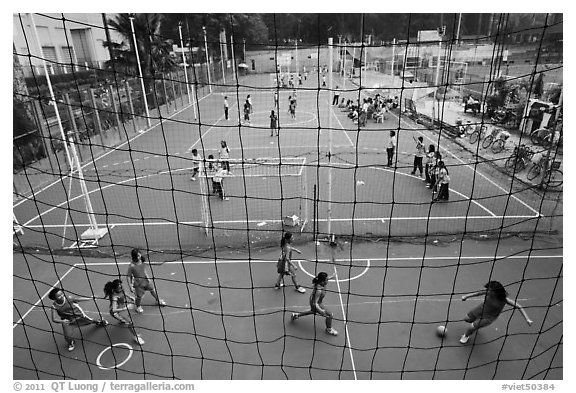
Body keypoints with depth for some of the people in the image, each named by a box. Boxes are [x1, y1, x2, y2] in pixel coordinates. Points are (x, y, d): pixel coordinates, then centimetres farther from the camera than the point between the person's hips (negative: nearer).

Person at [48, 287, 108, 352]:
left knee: (90, 321, 17)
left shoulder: (68, 297, -29)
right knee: (67, 336, -7)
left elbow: (78, 299, -13)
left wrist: (91, 298, -7)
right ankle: (71, 342, 31)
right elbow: (54, 319, -31)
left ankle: (99, 321, 54)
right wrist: (62, 321, -51)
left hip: (78, 315, 0)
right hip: (67, 320, 0)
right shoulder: (54, 306, -29)